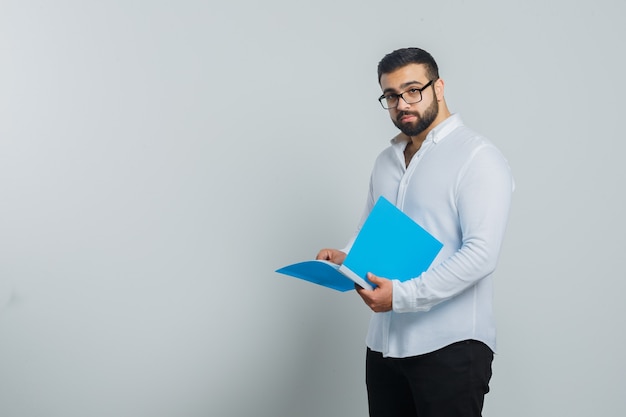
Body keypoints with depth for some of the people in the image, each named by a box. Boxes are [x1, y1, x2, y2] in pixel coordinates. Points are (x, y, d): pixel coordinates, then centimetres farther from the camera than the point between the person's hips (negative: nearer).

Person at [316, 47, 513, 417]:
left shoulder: (478, 157, -9)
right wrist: (345, 258, 0)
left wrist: (403, 295, -22)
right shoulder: (387, 161, 14)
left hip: (450, 347, -6)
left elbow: (481, 254, -18)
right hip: (385, 344, 6)